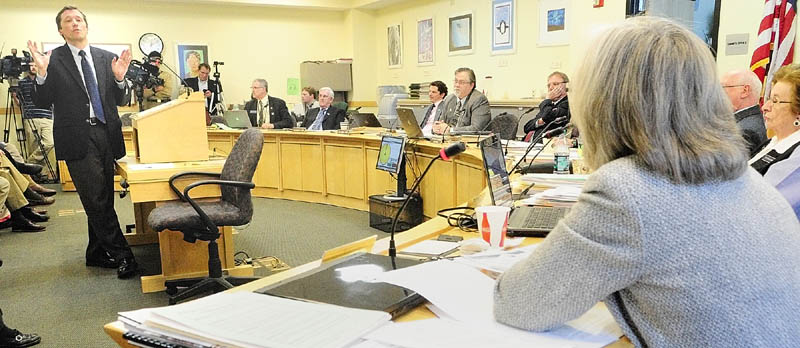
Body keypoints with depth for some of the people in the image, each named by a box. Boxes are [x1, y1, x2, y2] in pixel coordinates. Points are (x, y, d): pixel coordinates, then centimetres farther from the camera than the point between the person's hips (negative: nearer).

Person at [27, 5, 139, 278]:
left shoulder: (106, 58, 11)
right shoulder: (53, 59, 2)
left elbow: (122, 101, 11)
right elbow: (42, 102, 2)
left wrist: (119, 78, -7)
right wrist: (42, 74, -14)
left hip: (106, 135, 4)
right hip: (77, 138, -4)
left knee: (102, 199, 11)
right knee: (97, 200, -7)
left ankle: (97, 253, 24)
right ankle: (122, 255, -1)